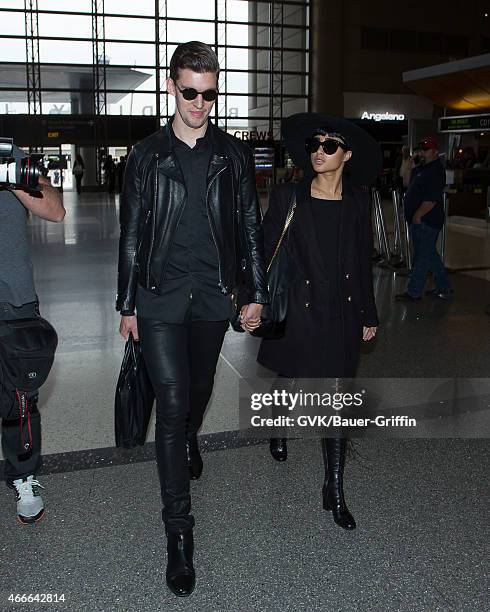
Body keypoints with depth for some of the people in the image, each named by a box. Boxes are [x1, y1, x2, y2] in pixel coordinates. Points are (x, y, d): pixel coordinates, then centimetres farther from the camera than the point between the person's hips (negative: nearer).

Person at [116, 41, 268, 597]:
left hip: (213, 295, 2)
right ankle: (179, 533, 2)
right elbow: (131, 235, 3)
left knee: (199, 390, 18)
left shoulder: (233, 155, 4)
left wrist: (256, 293, 3)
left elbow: (249, 227, 7)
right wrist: (128, 305, 2)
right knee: (172, 402, -6)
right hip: (161, 298, -2)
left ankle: (187, 442, 54)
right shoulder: (146, 156, 1)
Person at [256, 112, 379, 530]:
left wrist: (368, 315, 10)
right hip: (298, 311, -1)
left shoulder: (357, 201, 2)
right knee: (291, 383, 17)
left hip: (342, 315, 1)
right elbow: (267, 253, -2)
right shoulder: (288, 197, -5)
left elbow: (363, 260, 8)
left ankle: (335, 492, 16)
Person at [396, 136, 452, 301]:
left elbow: (431, 200, -23)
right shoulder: (422, 168, 16)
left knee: (422, 257, -3)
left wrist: (417, 215, -18)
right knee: (430, 254, 17)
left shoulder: (435, 171, -16)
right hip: (420, 221, 11)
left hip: (426, 221, -11)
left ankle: (413, 292, 4)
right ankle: (443, 287, 27)